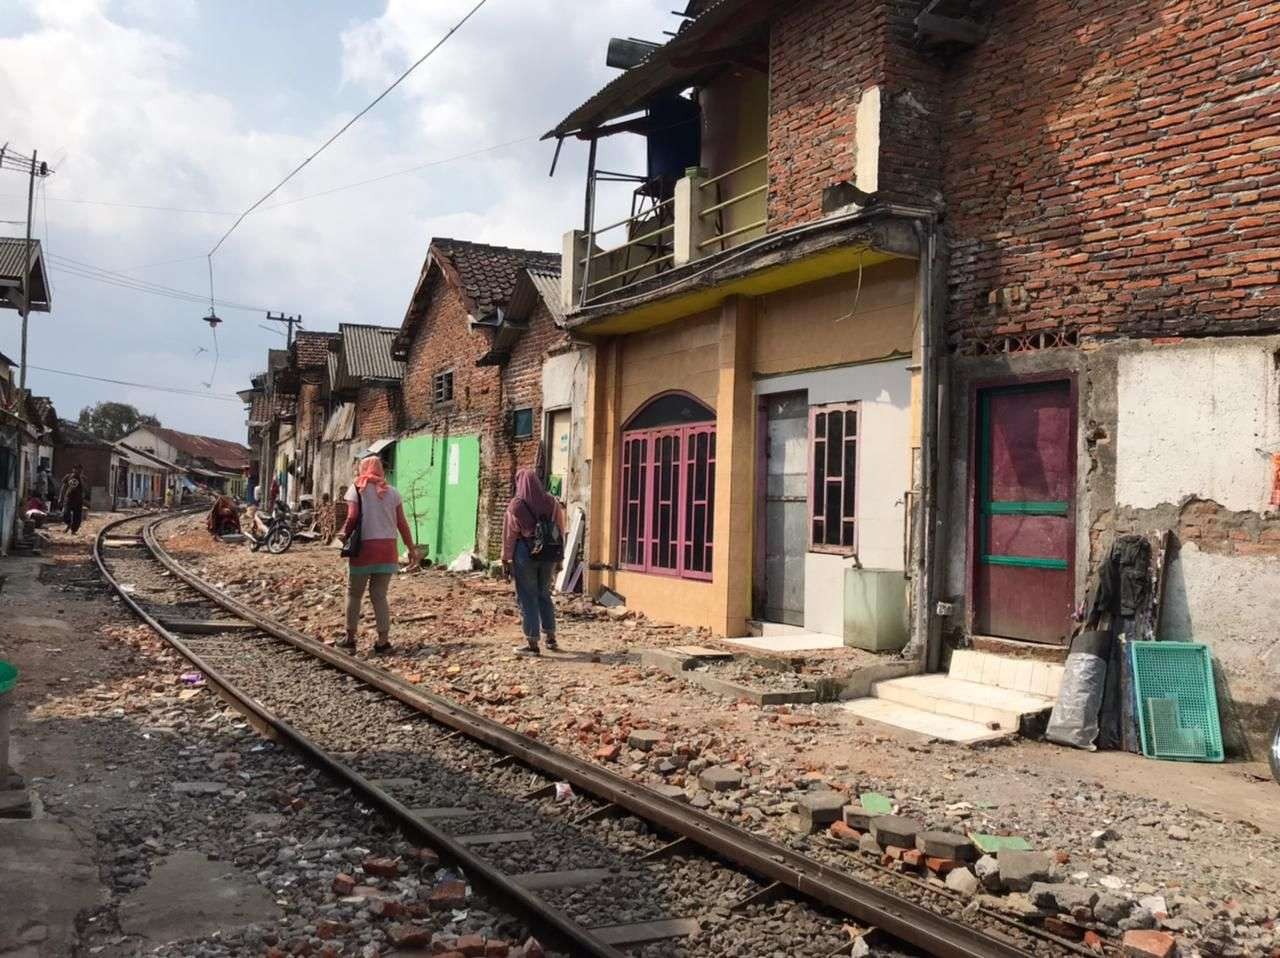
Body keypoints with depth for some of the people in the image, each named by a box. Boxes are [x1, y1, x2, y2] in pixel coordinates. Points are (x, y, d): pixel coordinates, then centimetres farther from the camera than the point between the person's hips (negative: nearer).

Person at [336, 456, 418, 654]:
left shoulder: (357, 489, 0)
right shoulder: (391, 492, 8)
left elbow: (352, 517, -10)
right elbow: (402, 523, 5)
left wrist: (344, 534, 7)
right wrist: (411, 548, 11)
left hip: (364, 547, -2)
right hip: (387, 549, 3)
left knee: (354, 593, 12)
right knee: (379, 595, 7)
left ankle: (350, 638, 16)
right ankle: (383, 640, 2)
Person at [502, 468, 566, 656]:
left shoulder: (516, 504, -8)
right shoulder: (552, 502, 2)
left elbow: (509, 535, -5)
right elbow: (560, 531, 7)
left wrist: (506, 560, 1)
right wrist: (558, 558, 15)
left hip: (525, 553, -4)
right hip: (548, 554, 4)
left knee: (527, 598, 3)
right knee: (544, 594, 18)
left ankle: (532, 643, 3)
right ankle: (551, 638, 22)